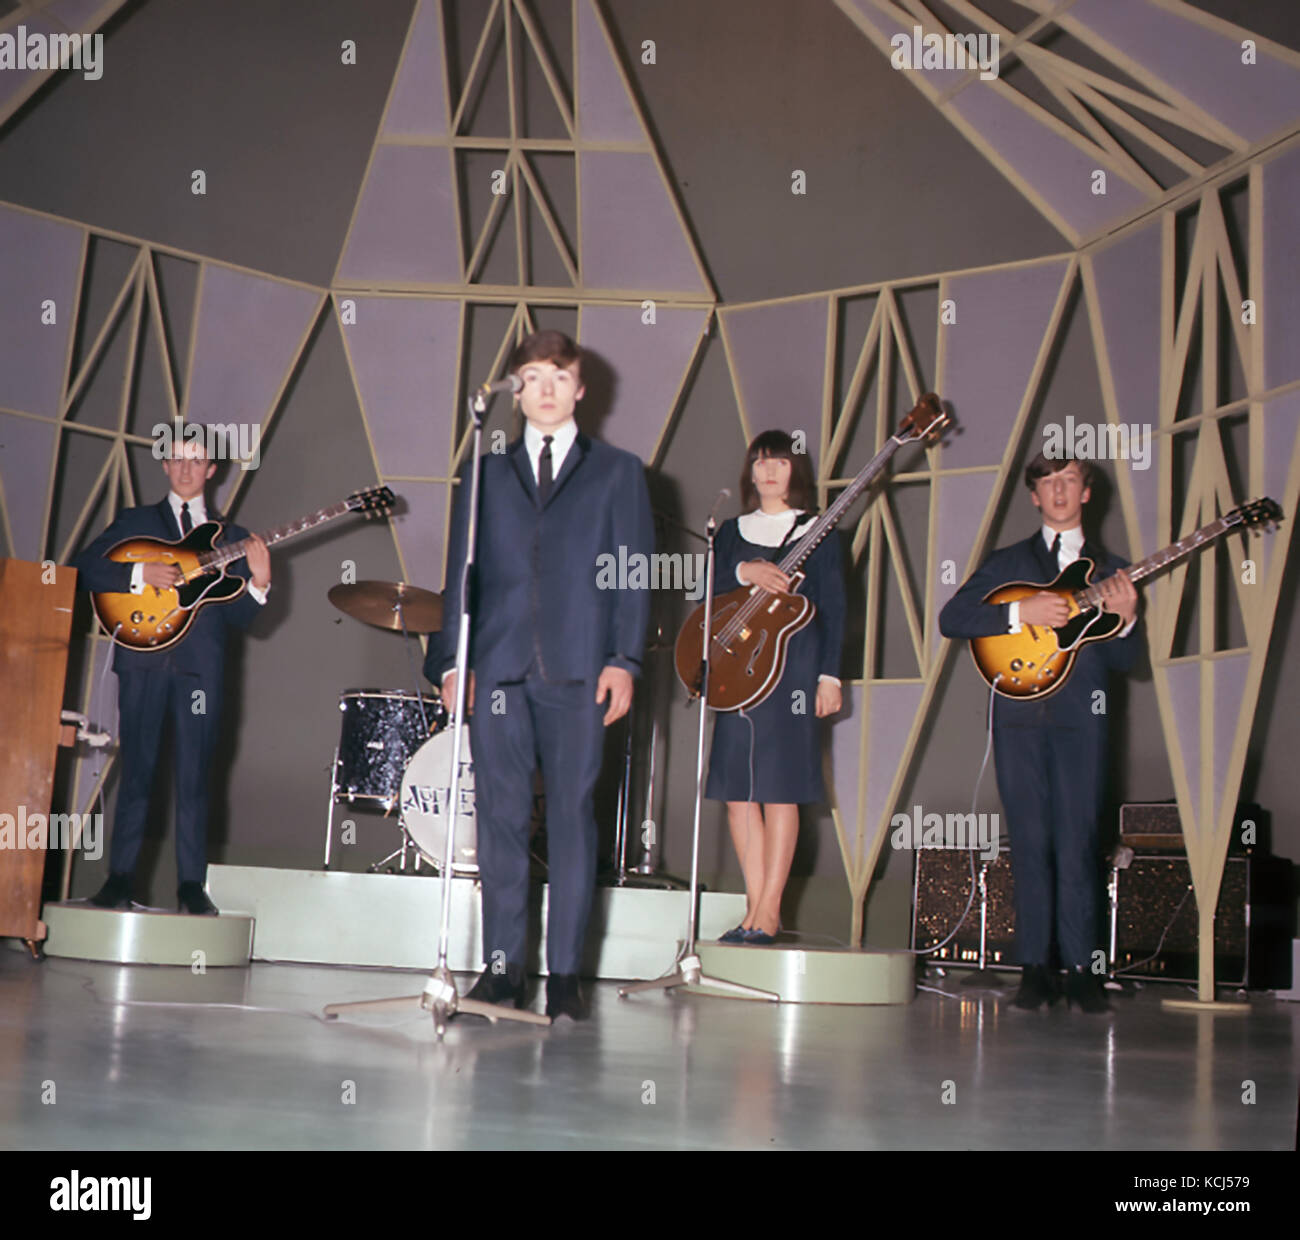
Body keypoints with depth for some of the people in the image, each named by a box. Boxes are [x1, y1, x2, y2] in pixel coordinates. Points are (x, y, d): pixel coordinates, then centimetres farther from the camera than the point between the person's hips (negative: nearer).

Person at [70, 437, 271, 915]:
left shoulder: (229, 537, 17)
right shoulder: (135, 521, 16)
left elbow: (236, 615, 9)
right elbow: (83, 568, 3)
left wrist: (258, 583, -11)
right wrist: (141, 574, -10)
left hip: (201, 664, 0)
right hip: (144, 659, 0)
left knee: (194, 775, -1)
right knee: (136, 768, 0)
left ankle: (191, 885, 3)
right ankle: (120, 877, 6)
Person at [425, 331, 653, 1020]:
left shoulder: (617, 472, 13)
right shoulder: (486, 475, 18)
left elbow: (633, 571, 6)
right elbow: (460, 572, 14)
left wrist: (623, 660, -6)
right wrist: (451, 660, 3)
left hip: (579, 671, -1)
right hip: (498, 667, 2)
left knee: (573, 815, -1)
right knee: (501, 818, 0)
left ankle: (565, 974, 4)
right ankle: (501, 966, 7)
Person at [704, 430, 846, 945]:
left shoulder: (818, 533, 6)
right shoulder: (732, 532, 17)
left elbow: (833, 609, 2)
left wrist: (829, 674, -6)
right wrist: (744, 573, -14)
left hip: (792, 669, -4)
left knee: (779, 788, -7)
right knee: (737, 790, 1)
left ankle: (769, 910, -4)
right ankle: (756, 907, 8)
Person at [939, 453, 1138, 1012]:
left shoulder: (1110, 570, 15)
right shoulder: (1007, 562, 13)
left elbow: (1123, 660, 9)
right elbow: (951, 618, 0)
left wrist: (1125, 620, -11)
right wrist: (1021, 612, -11)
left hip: (1082, 717, 0)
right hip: (1019, 714, 0)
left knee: (1078, 841, -5)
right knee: (1030, 841, 1)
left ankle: (1081, 967, 2)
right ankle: (1035, 966, 6)